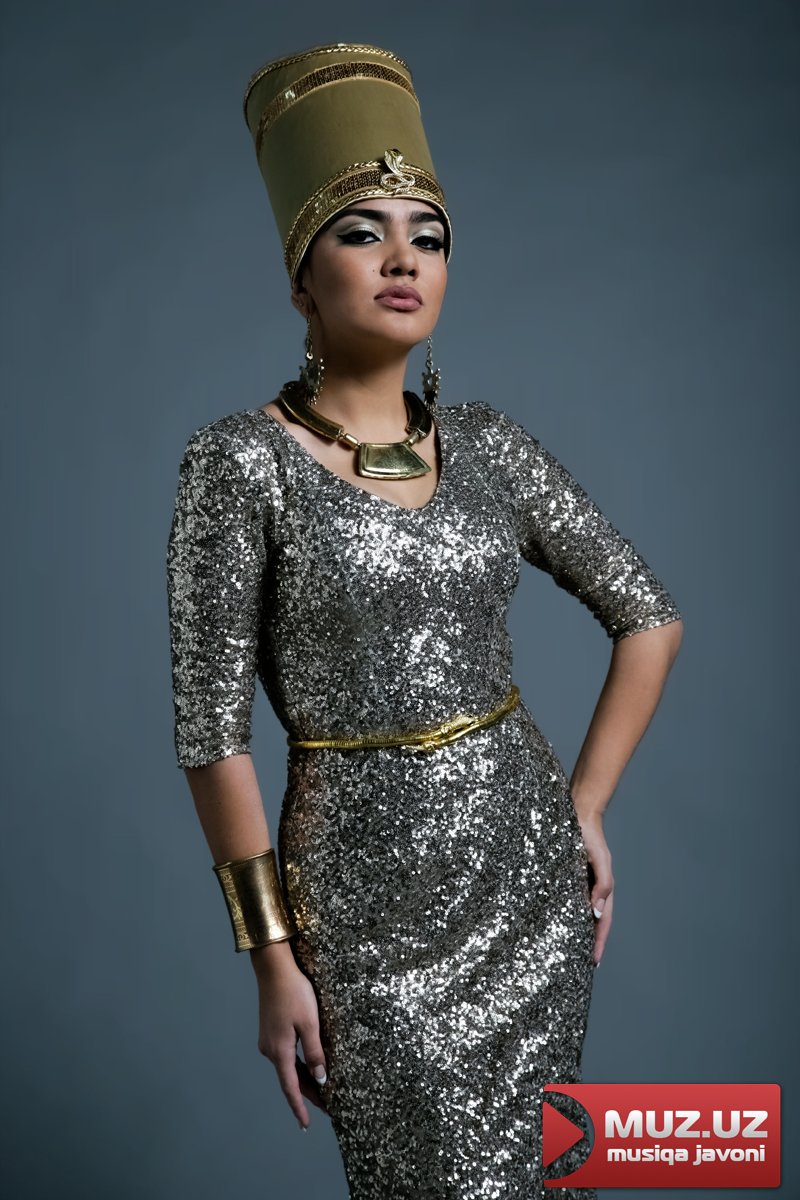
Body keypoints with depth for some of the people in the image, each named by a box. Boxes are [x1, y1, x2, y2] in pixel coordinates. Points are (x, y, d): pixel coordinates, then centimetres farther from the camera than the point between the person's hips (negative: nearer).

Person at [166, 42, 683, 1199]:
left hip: (528, 870, 4)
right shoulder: (238, 461, -12)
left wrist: (584, 810, 4)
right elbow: (213, 730, -11)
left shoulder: (492, 444, 0)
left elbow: (651, 619, 10)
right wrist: (273, 957, -9)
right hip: (371, 897, -4)